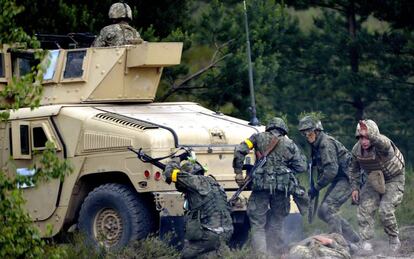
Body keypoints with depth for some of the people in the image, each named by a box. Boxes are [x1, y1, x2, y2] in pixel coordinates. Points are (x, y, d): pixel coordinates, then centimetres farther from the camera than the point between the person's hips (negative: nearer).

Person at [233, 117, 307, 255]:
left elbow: (239, 150, -1)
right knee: (276, 223, 14)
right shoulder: (289, 144, 13)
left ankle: (261, 253, -15)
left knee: (257, 223, 0)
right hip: (282, 187, 2)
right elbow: (301, 167, 9)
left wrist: (238, 172, 4)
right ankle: (274, 253, 13)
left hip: (262, 185, -2)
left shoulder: (259, 137, 11)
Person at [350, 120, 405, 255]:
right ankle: (366, 242, -7)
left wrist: (369, 135, -79)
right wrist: (355, 187, -1)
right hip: (374, 181, 5)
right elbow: (354, 170, 7)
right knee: (365, 208, -12)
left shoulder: (383, 144, -32)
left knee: (385, 209, -18)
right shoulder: (356, 150, -12)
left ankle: (394, 240, 6)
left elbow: (383, 143, -60)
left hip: (393, 180, -5)